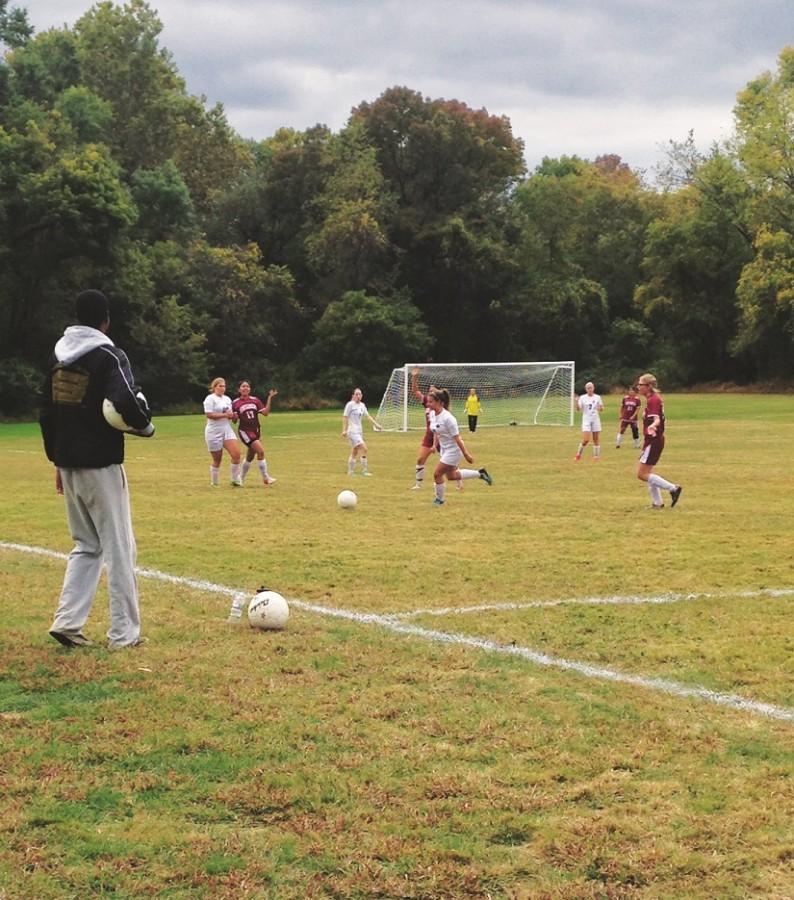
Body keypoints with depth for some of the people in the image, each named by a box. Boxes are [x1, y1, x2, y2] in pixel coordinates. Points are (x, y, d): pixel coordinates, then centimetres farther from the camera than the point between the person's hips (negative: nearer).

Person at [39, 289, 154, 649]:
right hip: (101, 465, -7)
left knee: (86, 546, 17)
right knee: (119, 548, 0)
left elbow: (46, 412, 15)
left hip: (68, 465, 7)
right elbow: (126, 403, -26)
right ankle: (123, 633, 2)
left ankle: (67, 622, 7)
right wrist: (146, 426, -5)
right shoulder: (109, 356, -11)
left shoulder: (58, 355, 11)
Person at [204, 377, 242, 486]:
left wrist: (233, 415, 2)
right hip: (214, 432, -6)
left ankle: (235, 480, 0)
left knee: (236, 454, -10)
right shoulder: (210, 398, -7)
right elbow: (209, 415, -18)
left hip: (227, 430, 6)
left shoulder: (227, 399, 15)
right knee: (217, 459, 2)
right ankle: (214, 483, 18)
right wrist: (225, 415, -19)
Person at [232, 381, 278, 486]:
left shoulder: (255, 400, 5)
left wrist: (270, 398, -10)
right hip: (244, 431, -5)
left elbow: (265, 412, -5)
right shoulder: (235, 403, -4)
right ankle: (266, 478, -11)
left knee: (250, 457, 14)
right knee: (260, 451, -18)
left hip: (256, 430, 5)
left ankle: (241, 478, 32)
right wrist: (234, 417, -22)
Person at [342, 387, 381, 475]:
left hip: (359, 431, 8)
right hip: (352, 431, -8)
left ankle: (350, 471, 20)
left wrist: (376, 424, 8)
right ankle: (364, 470, -14)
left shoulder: (362, 405, 11)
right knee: (364, 449, -17)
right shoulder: (350, 404, -10)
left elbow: (367, 416, 15)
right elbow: (345, 417, -10)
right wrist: (344, 430, -15)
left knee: (355, 452, 12)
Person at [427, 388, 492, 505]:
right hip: (444, 449, 9)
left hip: (453, 450, -9)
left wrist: (466, 454, -20)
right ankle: (480, 473, 34)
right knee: (451, 476, 19)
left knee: (437, 474, -6)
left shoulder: (447, 418, -28)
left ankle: (439, 499, 16)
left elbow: (457, 437, -24)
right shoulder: (432, 414, -4)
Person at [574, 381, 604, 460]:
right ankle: (579, 454, 5)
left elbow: (601, 410, 11)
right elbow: (579, 409, -9)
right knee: (586, 439, -12)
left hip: (596, 419, 3)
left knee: (596, 439, 3)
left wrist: (600, 408, -13)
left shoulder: (597, 397, 5)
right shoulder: (582, 398, -1)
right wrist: (577, 403, -29)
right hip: (586, 420, -3)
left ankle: (596, 455, 11)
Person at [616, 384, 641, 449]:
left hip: (633, 418, -1)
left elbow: (638, 409, -7)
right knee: (621, 430, -3)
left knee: (635, 431, 4)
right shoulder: (625, 398, 0)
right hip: (625, 418, 1)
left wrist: (633, 416, -16)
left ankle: (637, 445, 19)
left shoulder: (637, 399, -6)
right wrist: (620, 415, 8)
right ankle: (617, 444, 4)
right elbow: (622, 407, 9)